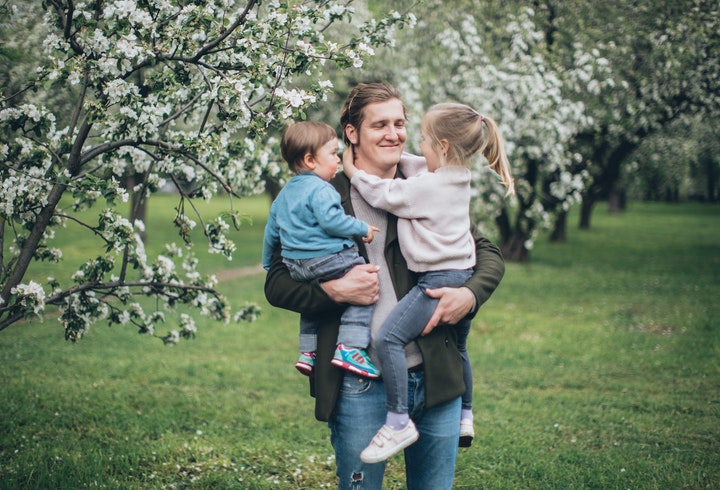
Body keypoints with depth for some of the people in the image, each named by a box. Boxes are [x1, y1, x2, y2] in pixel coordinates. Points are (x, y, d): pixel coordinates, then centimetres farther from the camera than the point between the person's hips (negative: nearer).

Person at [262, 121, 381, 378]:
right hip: (328, 259, -9)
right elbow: (331, 220, -24)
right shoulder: (320, 190, -11)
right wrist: (362, 229, -12)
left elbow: (272, 230, 24)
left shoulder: (284, 193, 18)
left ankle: (308, 352, 30)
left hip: (295, 267, 9)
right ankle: (349, 348, -15)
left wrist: (268, 263, 36)